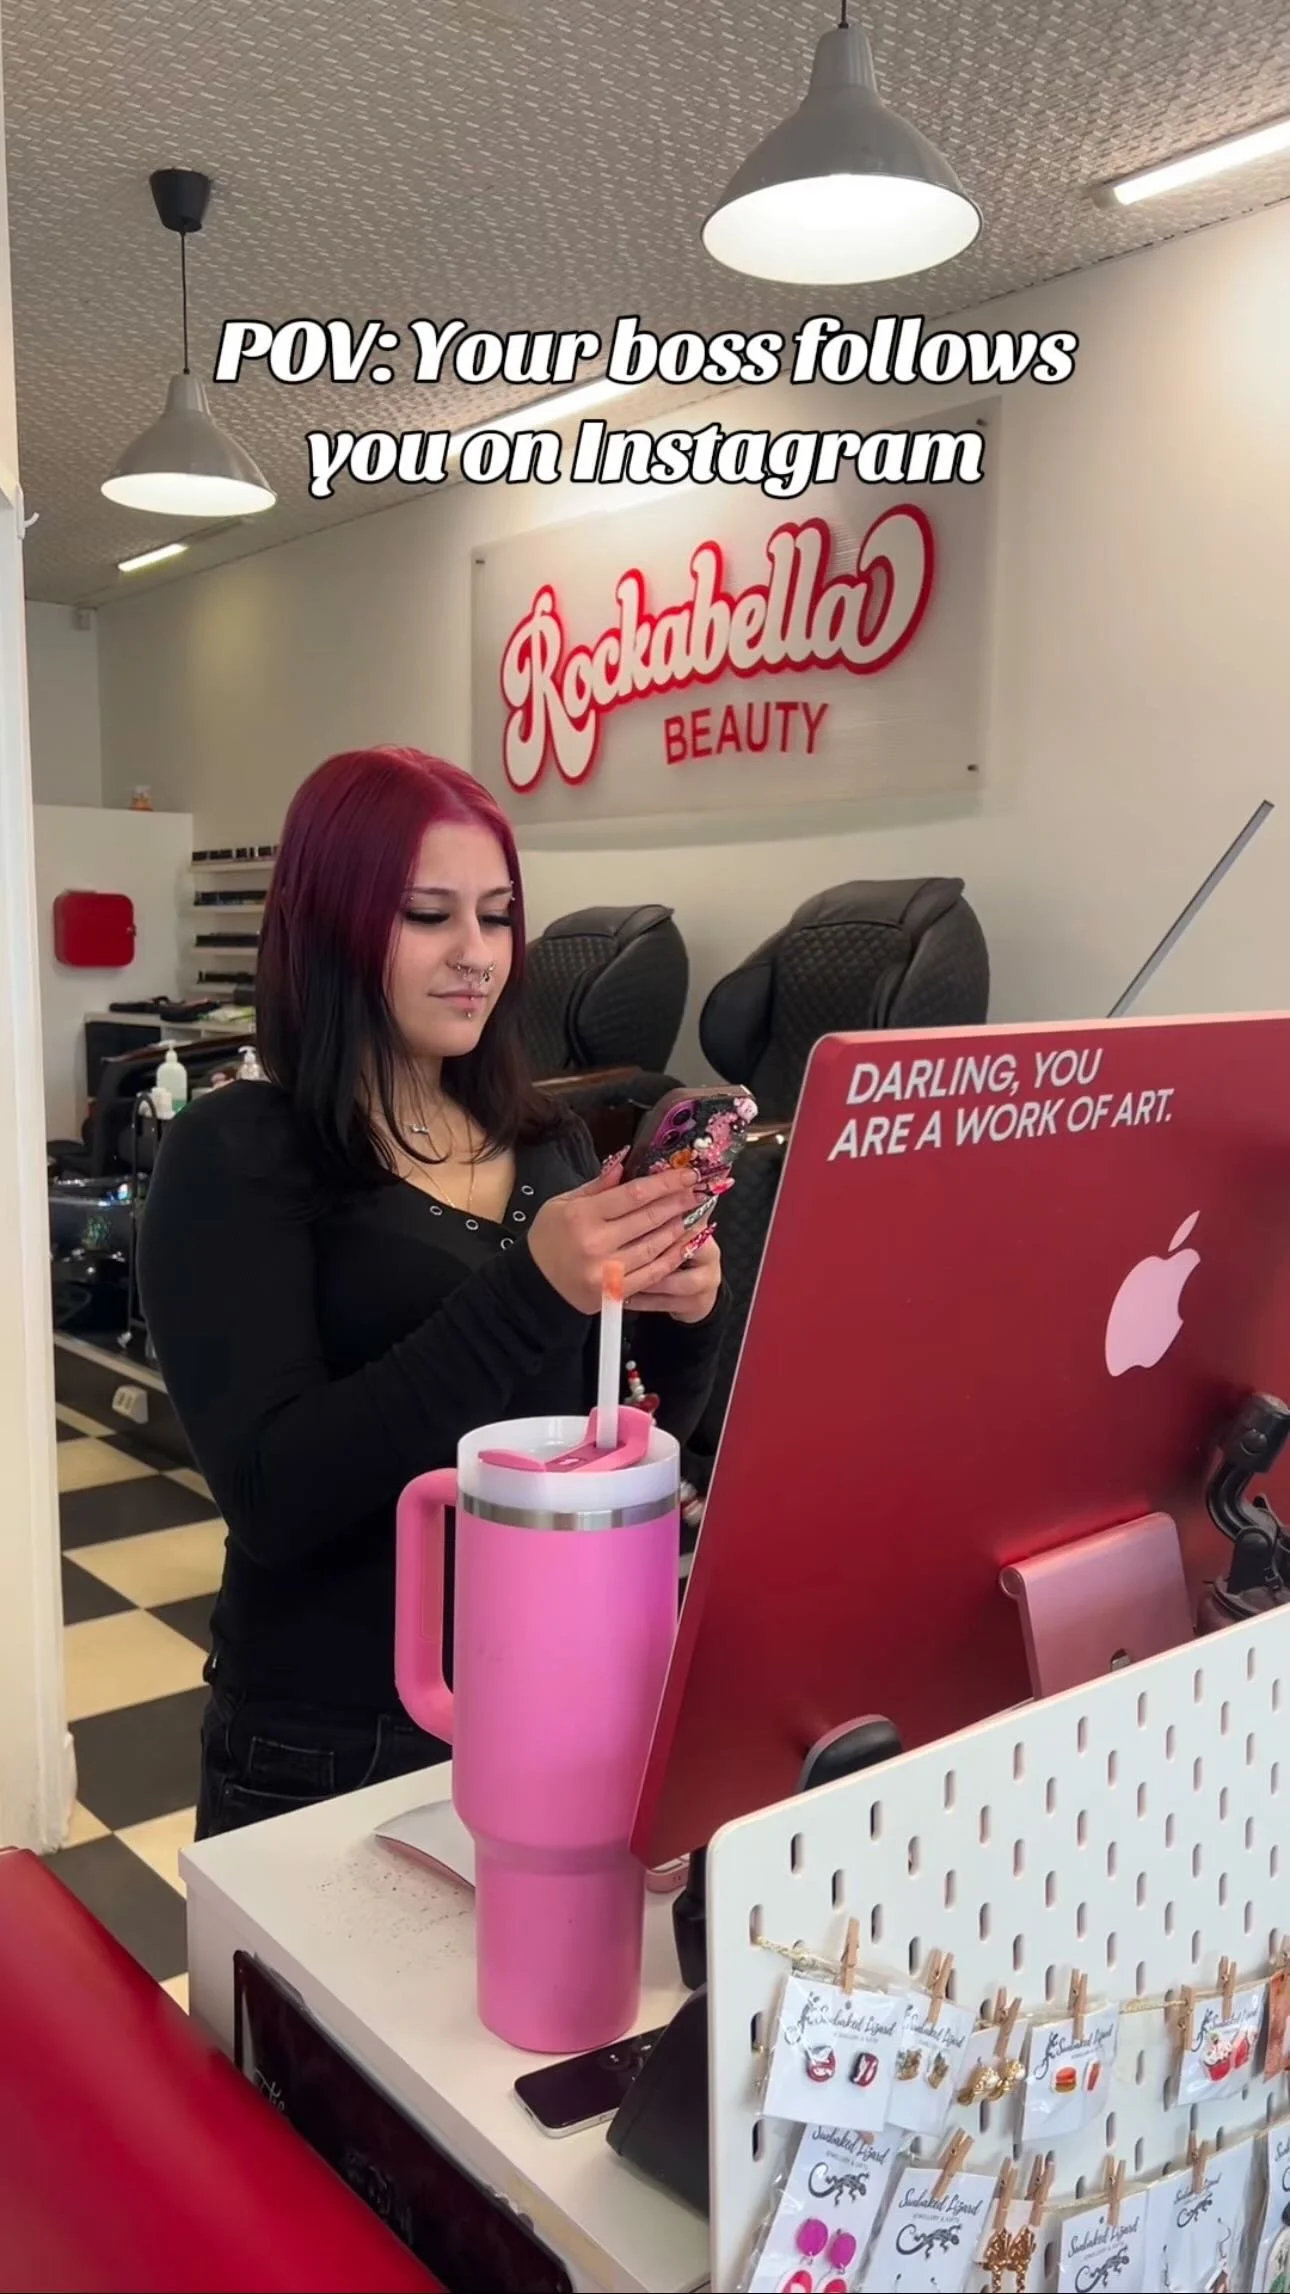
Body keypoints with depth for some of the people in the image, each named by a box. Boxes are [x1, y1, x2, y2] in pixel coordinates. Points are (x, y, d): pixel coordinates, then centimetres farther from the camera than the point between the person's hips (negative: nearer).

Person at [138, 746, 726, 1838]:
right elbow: (273, 1495, -23)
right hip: (335, 1749, -5)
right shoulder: (237, 1155, -13)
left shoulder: (550, 1140, 3)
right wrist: (529, 1290, -30)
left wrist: (685, 1323, -13)